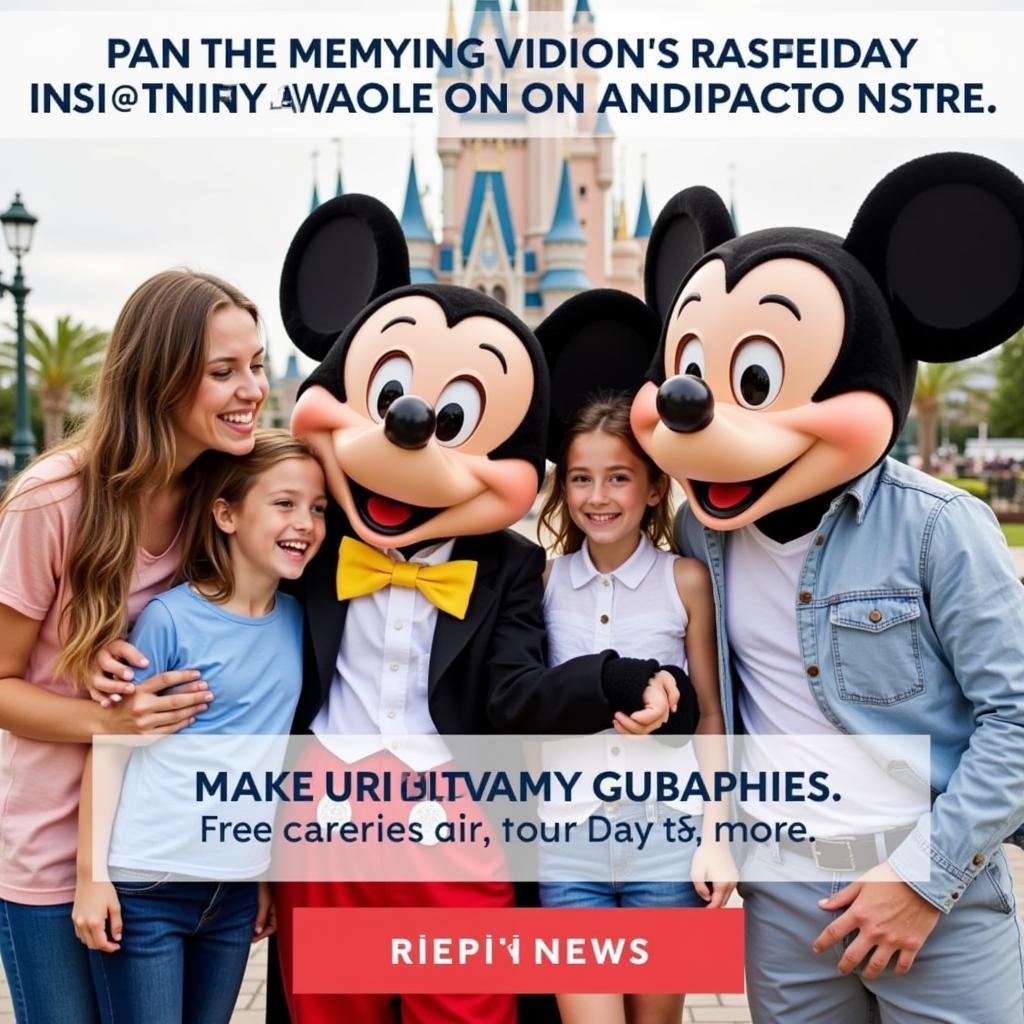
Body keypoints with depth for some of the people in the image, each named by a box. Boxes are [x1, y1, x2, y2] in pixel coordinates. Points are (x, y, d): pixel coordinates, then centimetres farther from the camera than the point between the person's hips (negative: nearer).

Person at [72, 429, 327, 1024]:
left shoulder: (297, 621, 4)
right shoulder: (170, 618, -10)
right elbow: (110, 747, -7)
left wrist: (270, 871, 13)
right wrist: (92, 874, -10)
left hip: (237, 891, 5)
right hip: (146, 885, -5)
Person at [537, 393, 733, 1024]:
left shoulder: (686, 581, -2)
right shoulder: (544, 582, 2)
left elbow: (710, 715, 2)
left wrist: (716, 836, -2)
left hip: (667, 830, 0)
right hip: (568, 835, 1)